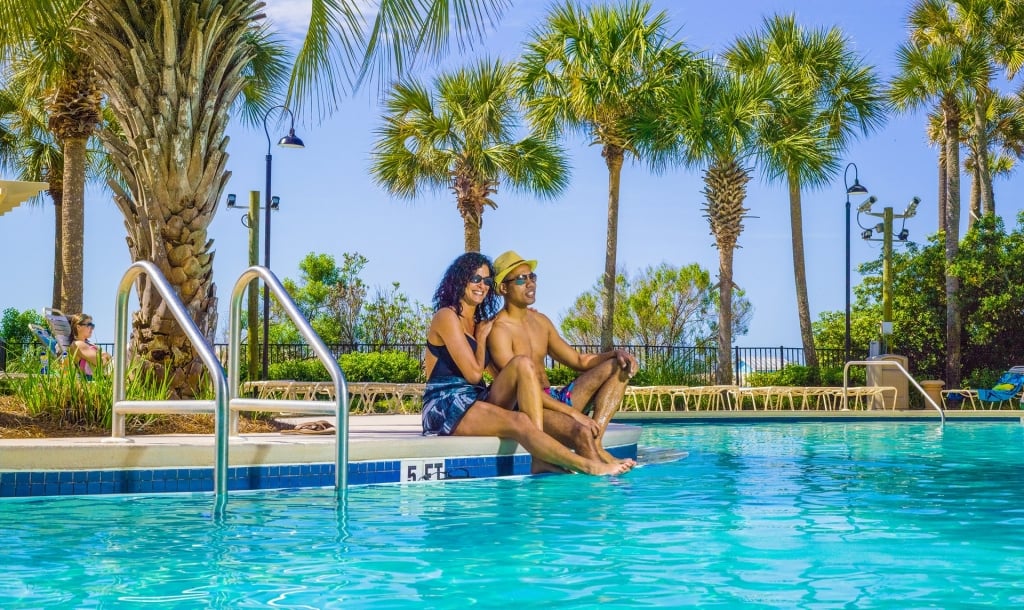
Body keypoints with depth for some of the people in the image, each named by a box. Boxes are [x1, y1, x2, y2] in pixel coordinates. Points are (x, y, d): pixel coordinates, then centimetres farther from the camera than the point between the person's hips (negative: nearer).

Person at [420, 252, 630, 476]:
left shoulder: (479, 322, 21)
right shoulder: (447, 317, -6)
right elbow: (474, 373, -11)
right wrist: (482, 337, 2)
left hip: (475, 401, 8)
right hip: (446, 409, -8)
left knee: (523, 365, -18)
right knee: (519, 422, -32)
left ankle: (541, 459, -33)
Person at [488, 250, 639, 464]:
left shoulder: (540, 321, 17)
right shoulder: (499, 330, -11)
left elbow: (579, 361, 20)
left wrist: (616, 354, -1)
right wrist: (572, 412, -27)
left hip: (554, 399, 9)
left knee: (619, 367, -2)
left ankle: (594, 442, -21)